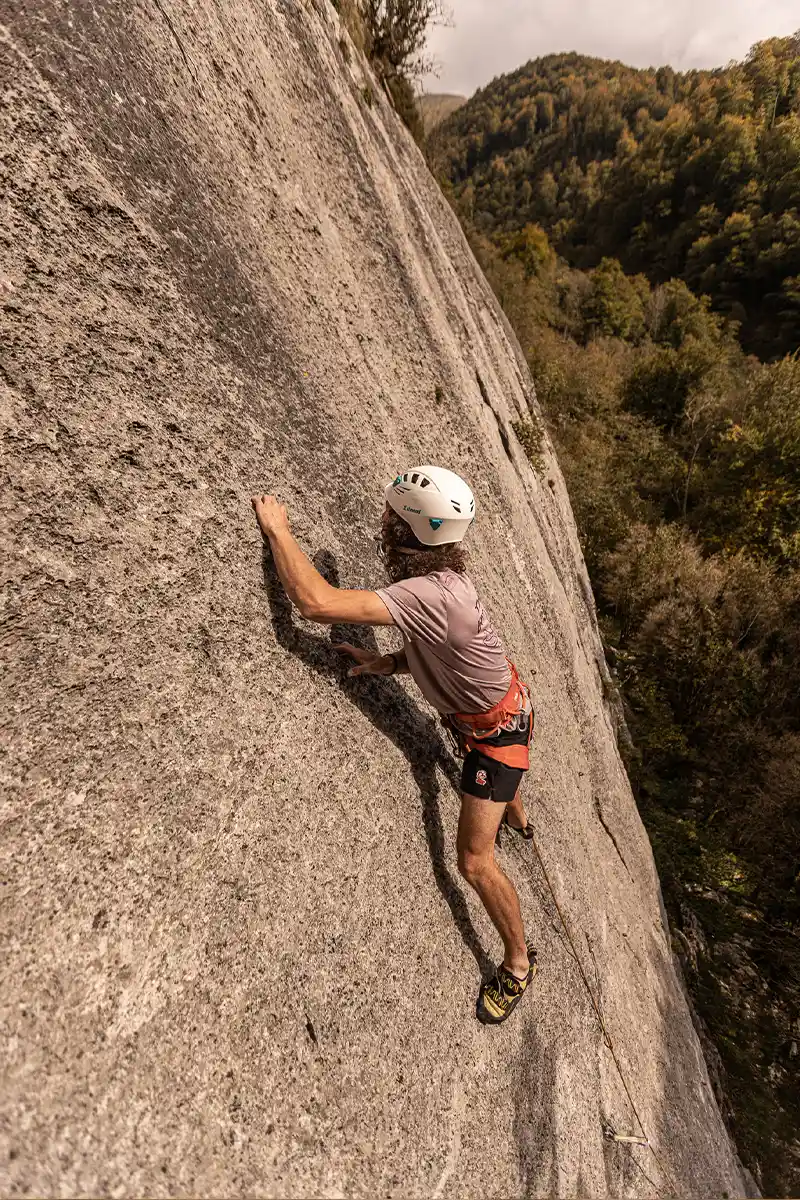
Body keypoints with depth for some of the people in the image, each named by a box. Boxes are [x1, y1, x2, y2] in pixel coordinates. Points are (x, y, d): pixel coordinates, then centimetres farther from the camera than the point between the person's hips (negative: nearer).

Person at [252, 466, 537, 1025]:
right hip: (496, 704, 9)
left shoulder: (426, 594, -42)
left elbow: (315, 601, -49)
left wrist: (278, 528, -36)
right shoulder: (444, 576, -12)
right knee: (494, 776, 40)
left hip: (497, 726, -9)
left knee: (475, 860, -1)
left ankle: (519, 961, 28)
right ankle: (518, 819, 75)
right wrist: (390, 663, -14)